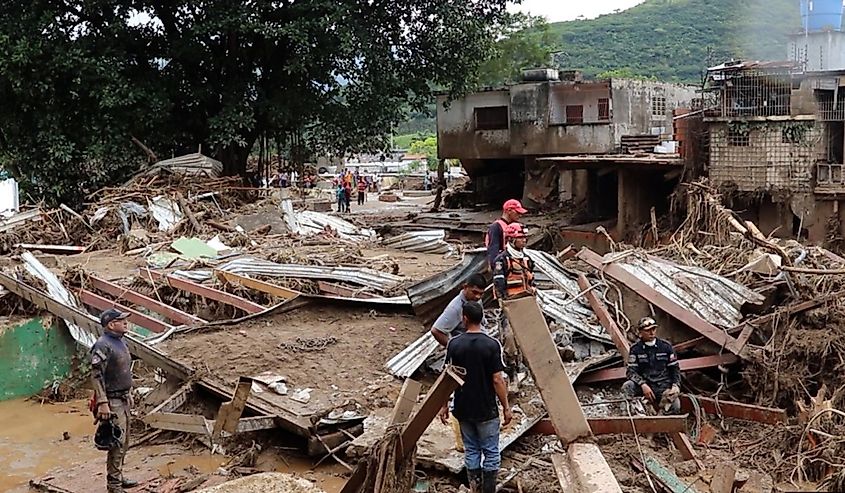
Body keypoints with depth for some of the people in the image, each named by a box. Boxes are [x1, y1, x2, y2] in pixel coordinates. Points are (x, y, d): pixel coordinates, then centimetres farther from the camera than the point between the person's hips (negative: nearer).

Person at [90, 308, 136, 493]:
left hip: (123, 399, 9)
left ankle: (119, 477, 28)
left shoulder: (121, 341, 11)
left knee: (124, 443, 16)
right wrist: (102, 403, -25)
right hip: (112, 402, -9)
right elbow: (96, 375, -22)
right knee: (117, 443, -6)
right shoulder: (102, 345, -18)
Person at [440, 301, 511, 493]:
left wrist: (444, 405, 7)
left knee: (471, 451, 16)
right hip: (487, 410, -3)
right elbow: (497, 379, -13)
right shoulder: (492, 345, -14)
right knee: (491, 452, 10)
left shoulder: (454, 344, -7)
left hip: (463, 409, 3)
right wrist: (506, 407, -3)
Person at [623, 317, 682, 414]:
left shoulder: (666, 346, 4)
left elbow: (675, 368, 11)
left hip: (664, 386, 1)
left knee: (675, 407, -26)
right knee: (626, 386, -31)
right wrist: (643, 385, -25)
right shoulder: (635, 349, 0)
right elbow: (631, 371, -7)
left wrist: (676, 385, -7)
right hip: (645, 384, -1)